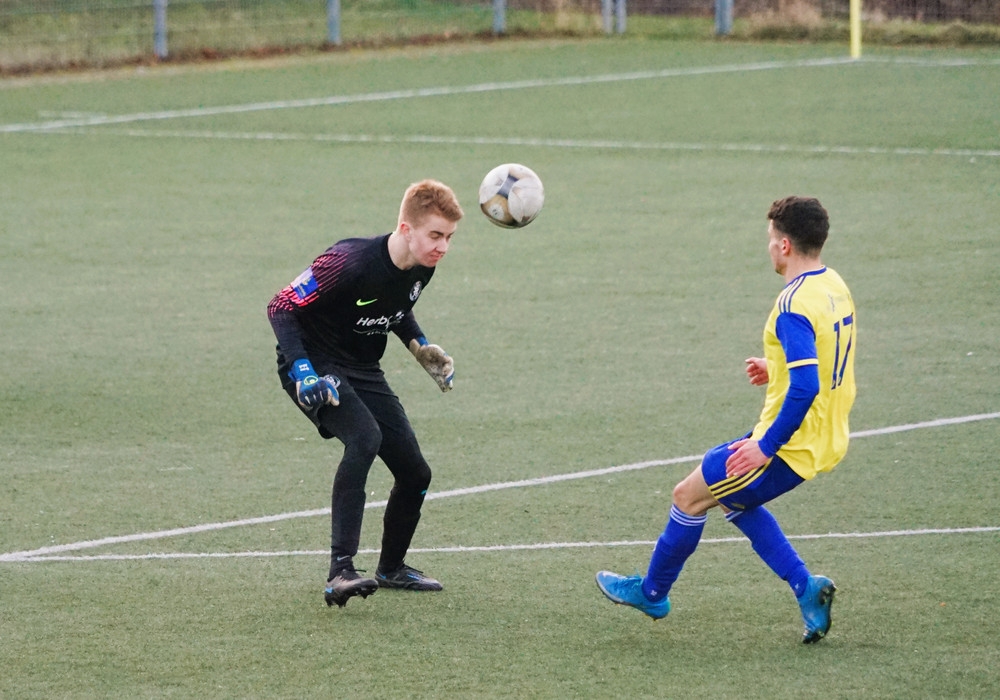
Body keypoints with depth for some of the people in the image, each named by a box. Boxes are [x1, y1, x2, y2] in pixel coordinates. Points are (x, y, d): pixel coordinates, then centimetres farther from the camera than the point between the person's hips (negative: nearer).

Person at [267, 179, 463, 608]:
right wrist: (302, 374, -33)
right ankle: (340, 573, -39)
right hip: (315, 366, -8)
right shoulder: (352, 263, -29)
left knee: (415, 473, 5)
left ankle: (391, 568, 33)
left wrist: (420, 348, 4)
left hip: (364, 372, 8)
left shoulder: (422, 268, -4)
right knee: (364, 437, -34)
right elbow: (281, 308, -23)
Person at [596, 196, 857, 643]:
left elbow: (806, 387, -31)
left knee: (688, 496, 7)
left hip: (793, 446, -9)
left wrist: (766, 446, -25)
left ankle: (652, 591, 25)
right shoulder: (834, 287, 6)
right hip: (827, 443, 9)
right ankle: (805, 587, 13)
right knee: (732, 498, 25)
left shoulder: (795, 306, -23)